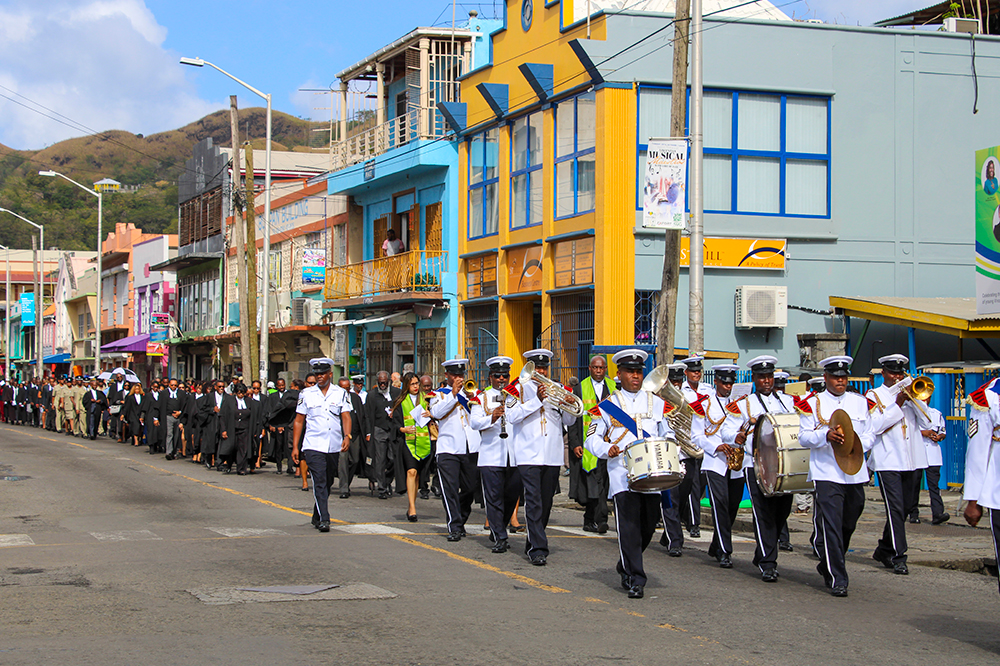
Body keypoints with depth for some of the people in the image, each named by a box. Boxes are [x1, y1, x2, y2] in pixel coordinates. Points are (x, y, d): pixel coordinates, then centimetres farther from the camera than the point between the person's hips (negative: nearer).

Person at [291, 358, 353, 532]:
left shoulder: (340, 393, 7)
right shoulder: (306, 394, 5)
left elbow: (346, 417, 2)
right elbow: (299, 421, 7)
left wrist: (347, 436, -16)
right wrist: (295, 447, 2)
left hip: (334, 446, 2)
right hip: (313, 445, -2)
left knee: (327, 483, 12)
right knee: (319, 483, -14)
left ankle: (317, 518, 27)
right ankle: (324, 520, -17)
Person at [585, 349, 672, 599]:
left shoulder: (657, 403, 15)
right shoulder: (607, 406, 7)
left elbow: (669, 433, 19)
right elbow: (592, 438, 8)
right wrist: (607, 449, -13)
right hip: (622, 476, -3)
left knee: (648, 526, 8)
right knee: (629, 527, -11)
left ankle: (626, 566, 32)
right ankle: (635, 580, -9)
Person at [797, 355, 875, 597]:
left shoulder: (861, 402, 13)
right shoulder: (812, 403, 2)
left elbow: (870, 435, 14)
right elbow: (804, 437, -3)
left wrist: (857, 445, -8)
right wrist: (826, 436, -22)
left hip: (855, 474, 5)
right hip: (826, 474, -4)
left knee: (848, 525, 14)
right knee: (831, 527, -11)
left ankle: (827, 566, 36)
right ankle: (837, 579, -9)